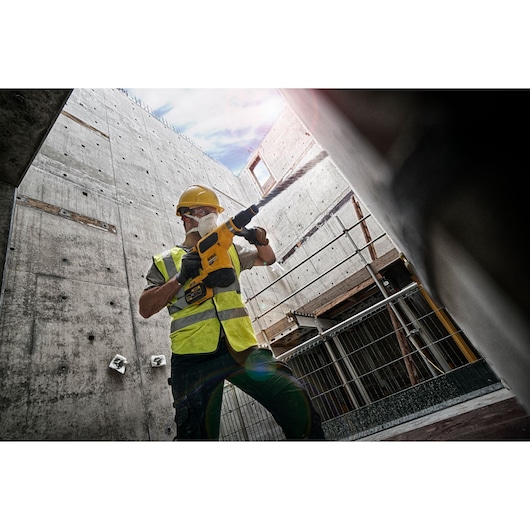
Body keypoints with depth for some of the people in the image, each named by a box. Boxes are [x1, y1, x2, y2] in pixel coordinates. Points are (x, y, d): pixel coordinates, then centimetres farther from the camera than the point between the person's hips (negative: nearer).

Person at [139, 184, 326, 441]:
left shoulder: (229, 248, 19)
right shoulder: (165, 261, 12)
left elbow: (268, 259, 27)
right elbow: (145, 308, 3)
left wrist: (261, 242, 4)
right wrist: (180, 278, -11)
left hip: (242, 347, 2)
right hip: (195, 356, -1)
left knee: (296, 401, -11)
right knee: (197, 432, 1)